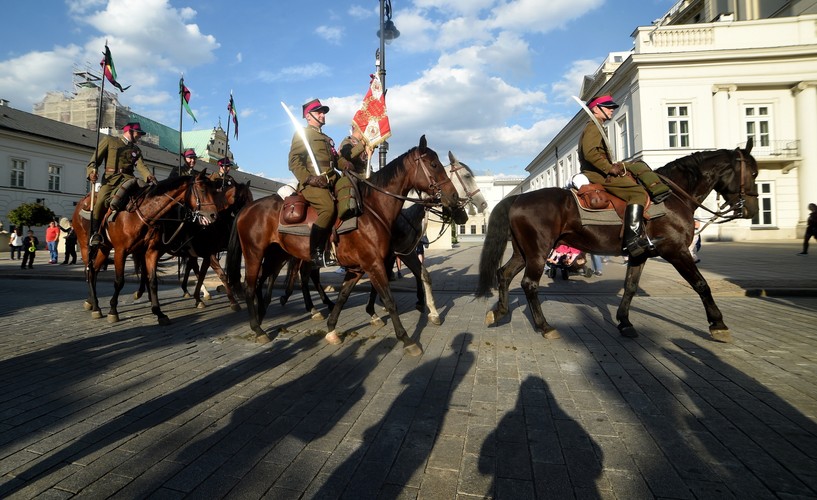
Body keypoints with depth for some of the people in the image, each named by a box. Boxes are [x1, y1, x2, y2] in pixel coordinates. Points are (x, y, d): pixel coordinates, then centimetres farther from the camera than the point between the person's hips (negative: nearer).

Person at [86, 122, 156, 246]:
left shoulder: (136, 150, 26)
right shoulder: (109, 140, 17)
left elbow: (140, 166, 8)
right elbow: (96, 158, 9)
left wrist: (148, 176, -15)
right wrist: (92, 171, -12)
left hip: (127, 178, 3)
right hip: (111, 177, -3)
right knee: (102, 199, -26)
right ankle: (95, 232, -15)